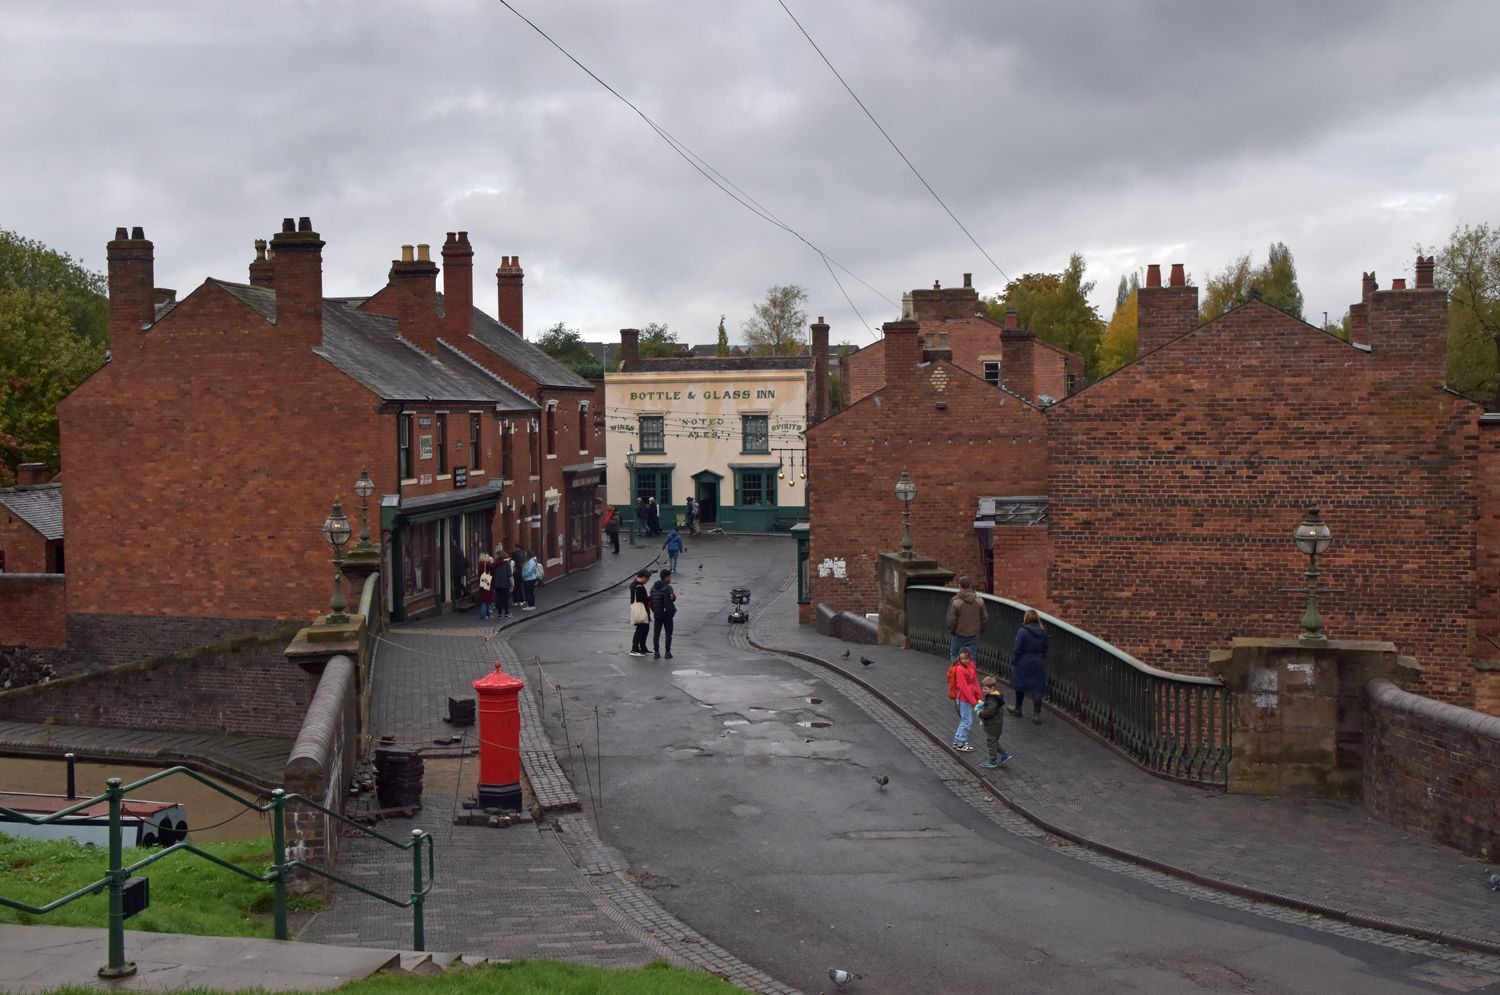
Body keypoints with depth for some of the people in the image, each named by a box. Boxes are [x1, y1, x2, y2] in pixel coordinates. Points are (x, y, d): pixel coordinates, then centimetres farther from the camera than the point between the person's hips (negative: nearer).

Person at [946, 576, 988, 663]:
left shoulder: (955, 601, -16)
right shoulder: (979, 600, -3)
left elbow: (951, 619, -13)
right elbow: (985, 617, 2)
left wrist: (951, 631, 4)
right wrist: (980, 629, 16)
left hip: (958, 636, -3)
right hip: (974, 635, 3)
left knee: (954, 655, 10)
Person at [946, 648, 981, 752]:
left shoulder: (971, 666, 2)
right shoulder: (960, 669, -21)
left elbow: (975, 682, 9)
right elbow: (963, 687, -22)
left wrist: (978, 697, 5)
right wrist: (973, 701, -19)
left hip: (970, 697, 8)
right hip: (963, 698, -8)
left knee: (965, 720, 18)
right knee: (967, 721, 0)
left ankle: (957, 741, 31)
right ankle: (960, 744, 12)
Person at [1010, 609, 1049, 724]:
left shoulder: (1022, 631, -17)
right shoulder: (1043, 632, -1)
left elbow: (1017, 649, -14)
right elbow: (1044, 649, 6)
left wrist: (1013, 661, -3)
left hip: (1023, 664, -3)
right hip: (1038, 664, 3)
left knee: (1020, 686, 17)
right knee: (1037, 689, 3)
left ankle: (1018, 709, 32)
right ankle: (1037, 714, -1)